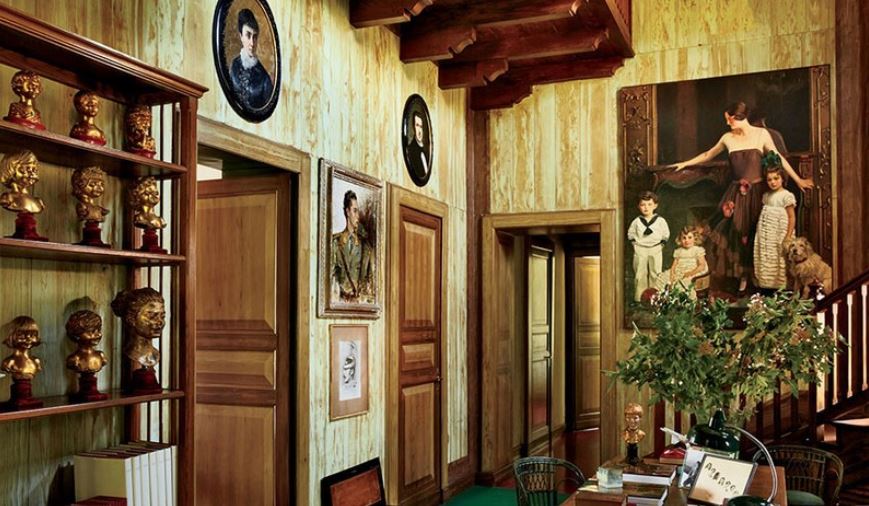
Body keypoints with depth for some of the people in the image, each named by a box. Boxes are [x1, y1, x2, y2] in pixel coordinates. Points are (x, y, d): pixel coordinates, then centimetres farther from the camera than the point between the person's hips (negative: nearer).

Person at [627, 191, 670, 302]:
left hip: (655, 250, 0)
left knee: (655, 274, 5)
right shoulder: (636, 221, 0)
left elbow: (666, 234, 8)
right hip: (640, 251, 0)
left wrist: (661, 244, 1)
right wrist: (635, 244, 2)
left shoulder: (660, 220, -2)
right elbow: (631, 234, 12)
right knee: (640, 275, 4)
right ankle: (639, 298, 11)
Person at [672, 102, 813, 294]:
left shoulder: (761, 134, -1)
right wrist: (685, 163, 24)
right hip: (737, 193, 3)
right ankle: (743, 275, 6)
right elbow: (708, 155, 21)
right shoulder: (728, 138, 7)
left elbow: (778, 158, 1)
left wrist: (798, 180, 0)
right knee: (733, 233, -4)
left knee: (755, 234, 1)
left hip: (756, 192, -3)